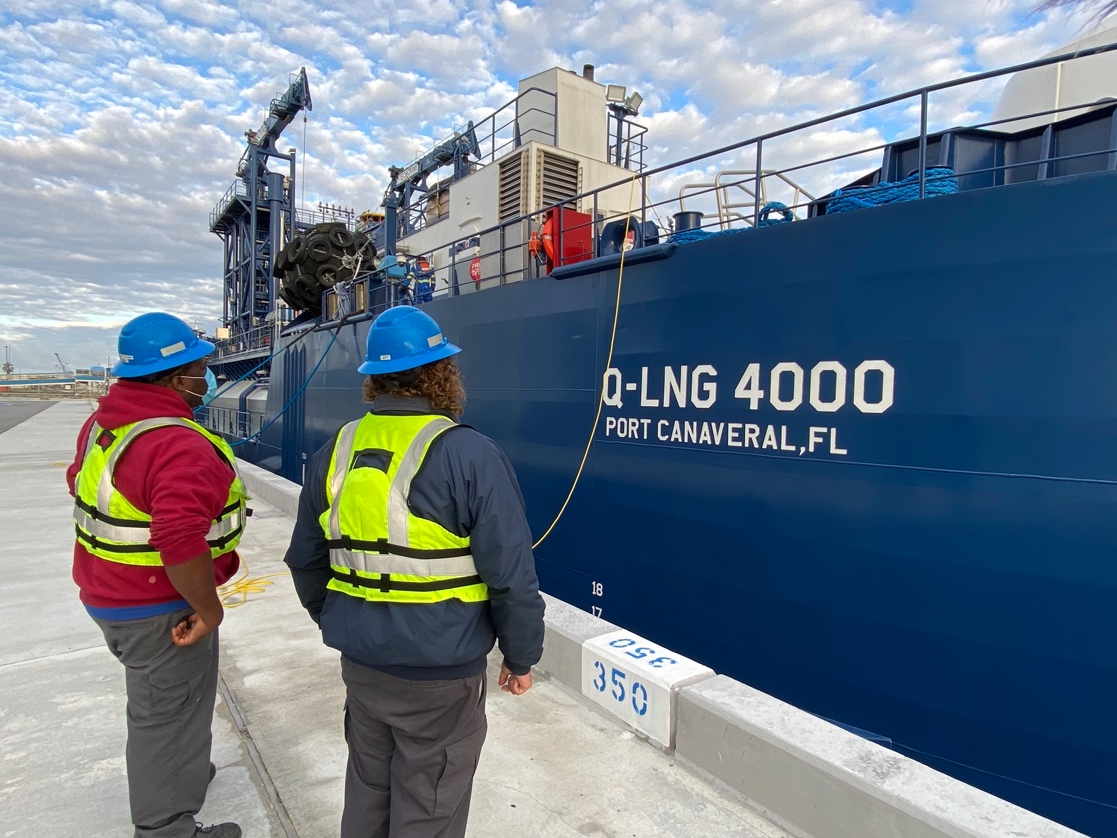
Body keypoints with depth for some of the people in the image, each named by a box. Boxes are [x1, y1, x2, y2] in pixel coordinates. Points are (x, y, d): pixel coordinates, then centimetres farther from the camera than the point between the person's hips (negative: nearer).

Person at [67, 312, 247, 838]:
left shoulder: (103, 421, 2)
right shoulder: (179, 444, -30)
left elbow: (81, 484, 17)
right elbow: (181, 543, -37)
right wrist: (207, 610, -24)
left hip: (108, 593, 10)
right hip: (158, 609, -10)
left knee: (155, 700, 30)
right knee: (170, 713, 9)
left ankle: (176, 772, 53)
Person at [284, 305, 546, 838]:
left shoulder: (335, 452, -1)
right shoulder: (470, 456, -20)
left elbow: (306, 561, 9)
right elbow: (512, 576, -18)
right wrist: (521, 657, -2)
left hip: (360, 662, 6)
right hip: (439, 674, -5)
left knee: (368, 789, 27)